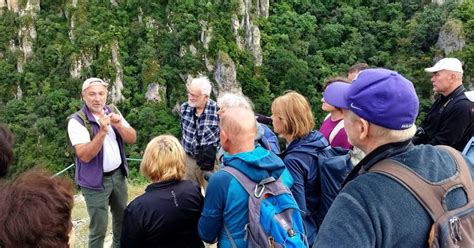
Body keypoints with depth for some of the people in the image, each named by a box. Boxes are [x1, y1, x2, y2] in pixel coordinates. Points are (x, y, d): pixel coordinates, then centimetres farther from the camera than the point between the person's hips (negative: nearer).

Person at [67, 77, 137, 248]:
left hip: (118, 174, 6)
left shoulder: (113, 112, 0)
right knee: (99, 227, 3)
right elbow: (85, 156, -24)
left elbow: (132, 139, -2)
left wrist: (118, 125, -20)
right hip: (95, 181, -5)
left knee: (122, 216, 21)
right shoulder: (77, 121, -16)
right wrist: (102, 131, -32)